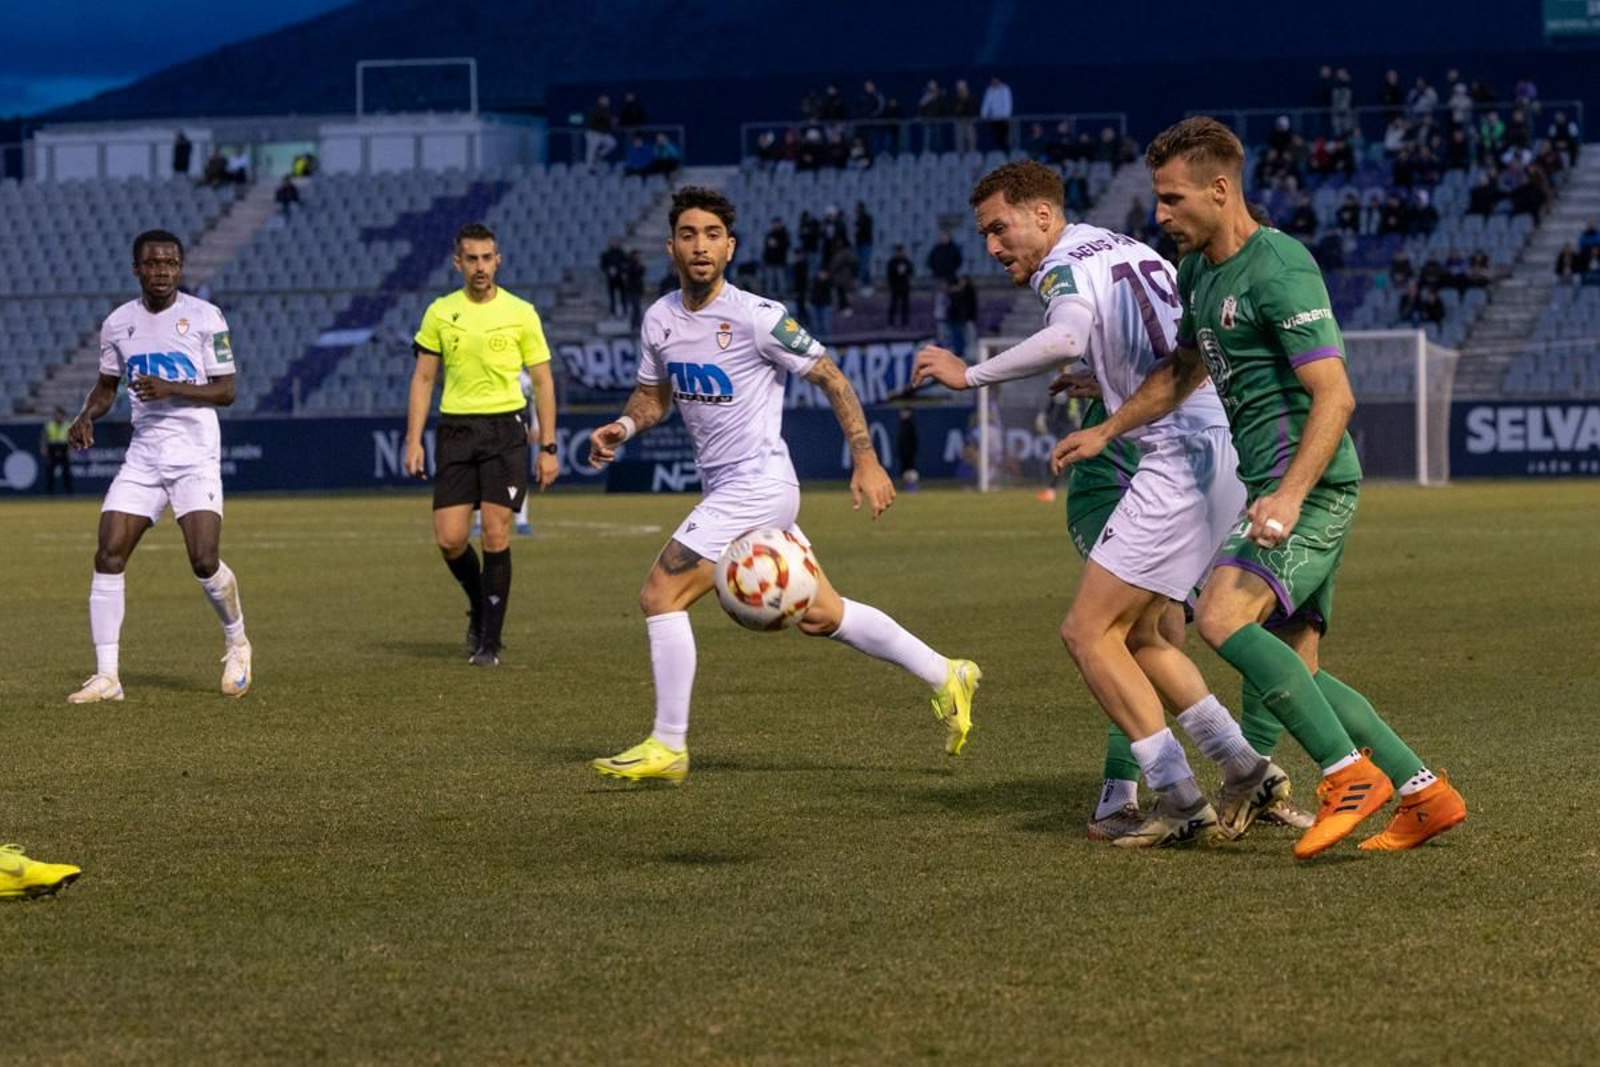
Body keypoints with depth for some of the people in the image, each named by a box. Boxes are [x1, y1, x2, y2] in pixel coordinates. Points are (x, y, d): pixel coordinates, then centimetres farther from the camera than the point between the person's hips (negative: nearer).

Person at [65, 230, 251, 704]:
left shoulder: (204, 317, -4)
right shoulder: (118, 323, 7)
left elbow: (225, 391, -4)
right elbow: (107, 384, 20)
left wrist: (171, 389, -19)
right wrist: (86, 415, 0)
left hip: (195, 456, -4)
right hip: (142, 457, 4)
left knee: (205, 561, -14)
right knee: (108, 555, -9)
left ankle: (237, 645, 16)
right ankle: (106, 676, -5)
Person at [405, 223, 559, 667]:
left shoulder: (521, 313, 1)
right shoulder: (440, 313, 6)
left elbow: (543, 382, 4)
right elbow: (423, 379, 10)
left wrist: (548, 448, -1)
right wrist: (414, 441, 2)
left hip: (505, 427, -2)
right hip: (455, 429, 2)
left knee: (496, 535, -8)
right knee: (449, 539, -4)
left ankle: (489, 642, 0)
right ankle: (479, 607, 26)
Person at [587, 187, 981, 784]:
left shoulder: (756, 317, -15)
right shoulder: (660, 320, 6)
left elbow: (830, 379, -8)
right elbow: (654, 395, 20)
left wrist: (866, 461, -10)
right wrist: (624, 426, -1)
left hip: (757, 483, -8)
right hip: (726, 487, 8)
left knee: (661, 595, -12)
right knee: (819, 615, 14)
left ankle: (668, 747, -2)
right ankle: (944, 677, 28)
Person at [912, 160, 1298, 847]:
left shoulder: (1064, 266, -6)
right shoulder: (1130, 251, 21)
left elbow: (1066, 339, -29)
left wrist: (971, 374, -21)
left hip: (1182, 458, -10)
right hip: (1225, 443, 10)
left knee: (1088, 631, -6)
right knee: (1138, 633, 17)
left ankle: (1180, 803, -7)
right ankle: (1249, 775, 14)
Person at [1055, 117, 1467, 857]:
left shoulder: (1278, 269, -15)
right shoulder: (1197, 270, 15)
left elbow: (1334, 395, -21)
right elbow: (1184, 372, 33)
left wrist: (1289, 493, -30)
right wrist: (1106, 432, 27)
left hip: (1311, 487, -10)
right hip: (1274, 487, 10)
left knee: (1223, 619, -25)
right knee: (1293, 671, 7)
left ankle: (1351, 774, -22)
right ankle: (1425, 794, 11)